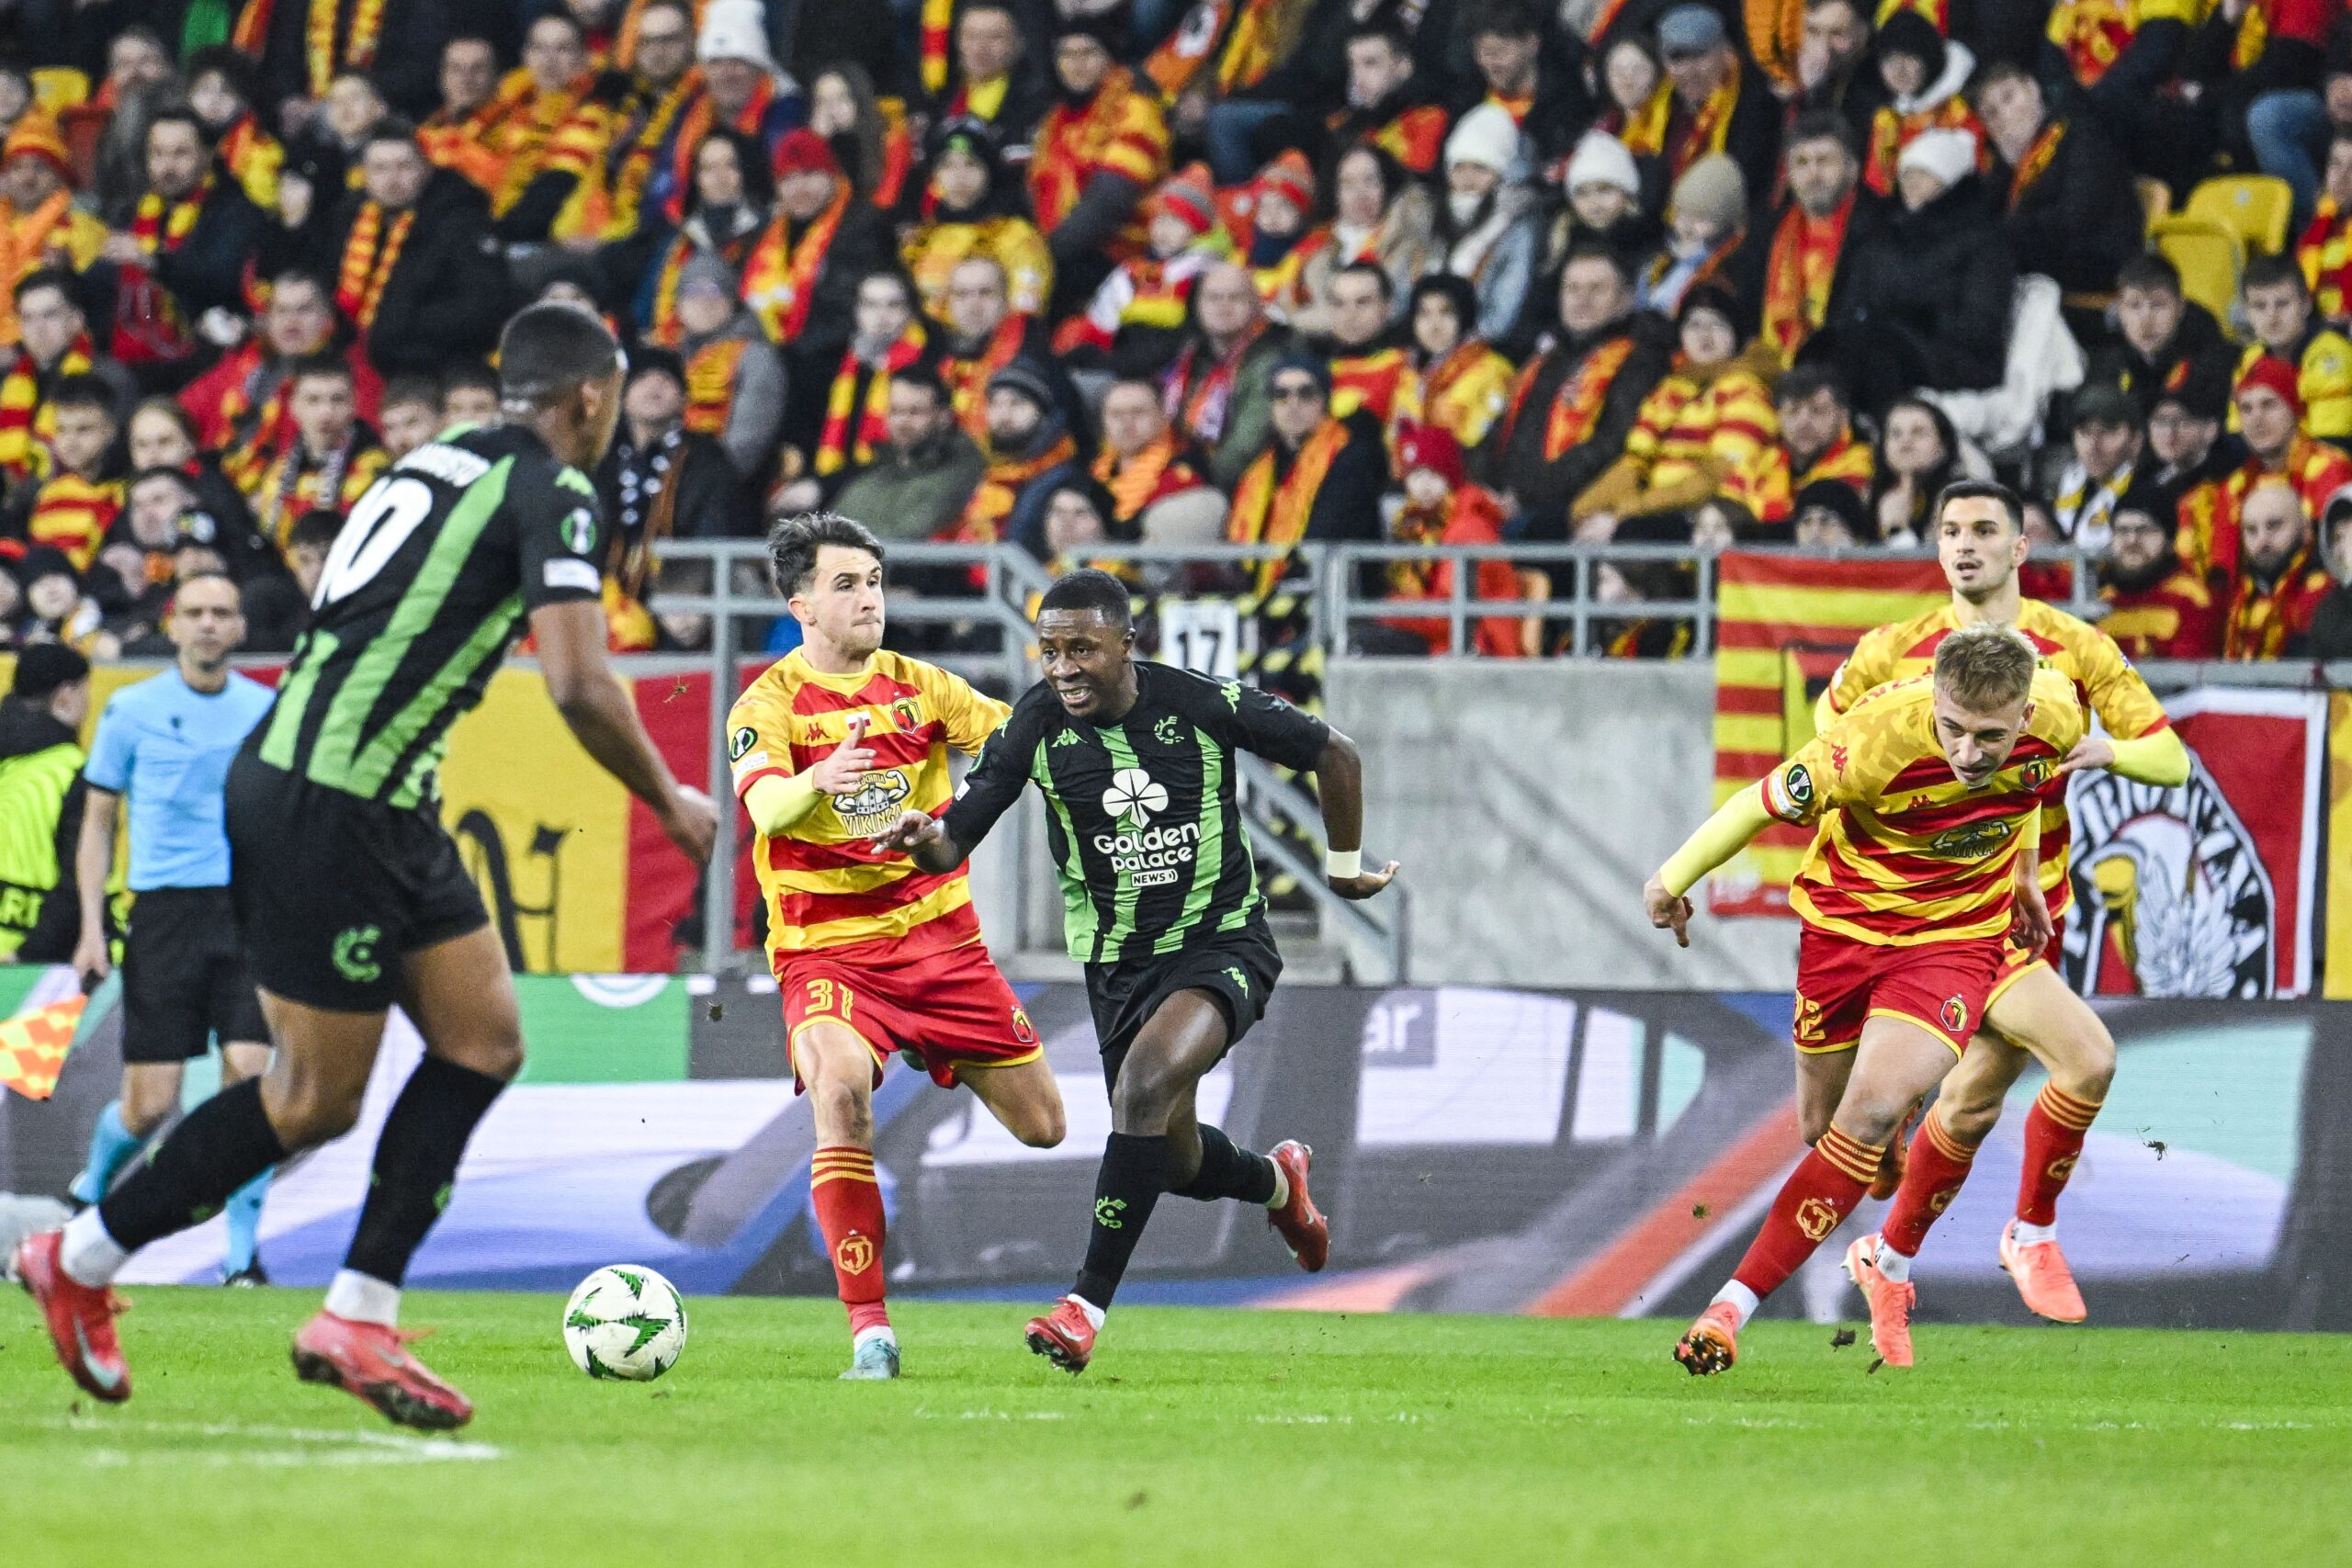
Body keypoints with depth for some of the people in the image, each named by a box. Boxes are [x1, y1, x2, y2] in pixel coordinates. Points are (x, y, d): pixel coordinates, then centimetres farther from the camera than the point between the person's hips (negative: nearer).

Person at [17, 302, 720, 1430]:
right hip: (327, 810, -9)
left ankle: (358, 1317, 6)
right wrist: (670, 805, -4)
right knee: (318, 1101, -1)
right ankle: (80, 1262, 13)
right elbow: (580, 687, -18)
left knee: (484, 1041, 7)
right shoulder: (550, 492, -11)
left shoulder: (443, 462, 16)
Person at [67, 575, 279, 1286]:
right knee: (149, 1104, -3)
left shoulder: (269, 712, 8)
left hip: (249, 911, 1)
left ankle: (242, 1251, -6)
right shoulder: (131, 710, 4)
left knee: (249, 1075, -13)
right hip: (164, 910, -1)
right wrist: (92, 926, 1)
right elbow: (97, 822, 8)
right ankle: (90, 1194, 27)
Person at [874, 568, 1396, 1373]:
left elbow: (1333, 755, -1)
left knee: (1147, 1081, -31)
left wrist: (1344, 866, 9)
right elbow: (957, 838, -12)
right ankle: (1275, 1179, 52)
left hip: (1222, 942, -4)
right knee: (1175, 1161, 14)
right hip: (1117, 965, 4)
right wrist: (926, 840, -36)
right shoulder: (1036, 725, -11)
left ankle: (1087, 1305, -26)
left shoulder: (1205, 705, -16)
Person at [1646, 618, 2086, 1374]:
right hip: (1845, 917, 0)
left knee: (1870, 1117, -20)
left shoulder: (2056, 718, -21)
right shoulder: (1880, 738, -32)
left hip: (1956, 936, 0)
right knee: (1824, 1130, 11)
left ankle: (1736, 1304, -17)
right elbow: (1767, 801, -15)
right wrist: (1674, 877, -3)